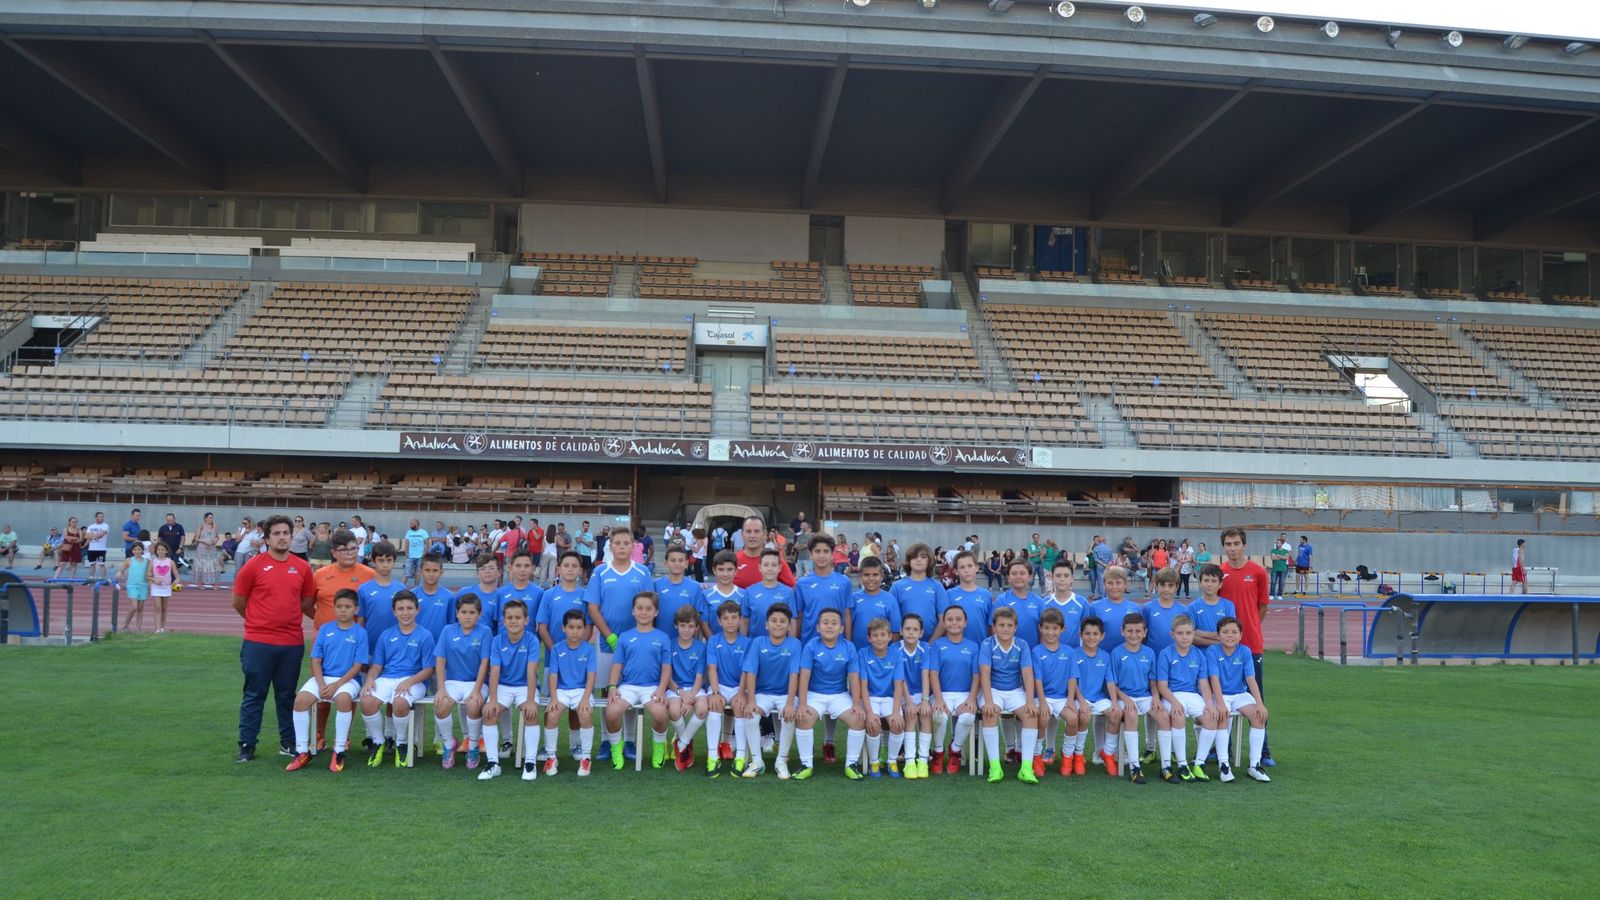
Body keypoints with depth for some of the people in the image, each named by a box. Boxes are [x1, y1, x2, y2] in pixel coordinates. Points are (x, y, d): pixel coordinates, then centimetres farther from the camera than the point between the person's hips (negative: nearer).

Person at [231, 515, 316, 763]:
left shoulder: (302, 568, 5)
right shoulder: (253, 566, -5)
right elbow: (238, 602, 3)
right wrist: (262, 621, 10)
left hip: (292, 643, 3)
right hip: (258, 643, -3)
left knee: (287, 695, 12)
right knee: (254, 695, 5)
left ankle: (288, 742, 22)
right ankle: (247, 745, 14)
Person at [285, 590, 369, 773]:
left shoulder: (360, 633, -1)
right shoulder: (325, 629, 7)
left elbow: (358, 666, -5)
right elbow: (316, 660, 5)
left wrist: (336, 685, -15)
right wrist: (321, 685, -10)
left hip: (347, 679, -3)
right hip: (323, 677, 3)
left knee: (343, 699, -35)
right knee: (300, 699, -23)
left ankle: (339, 752, -21)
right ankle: (302, 751, -9)